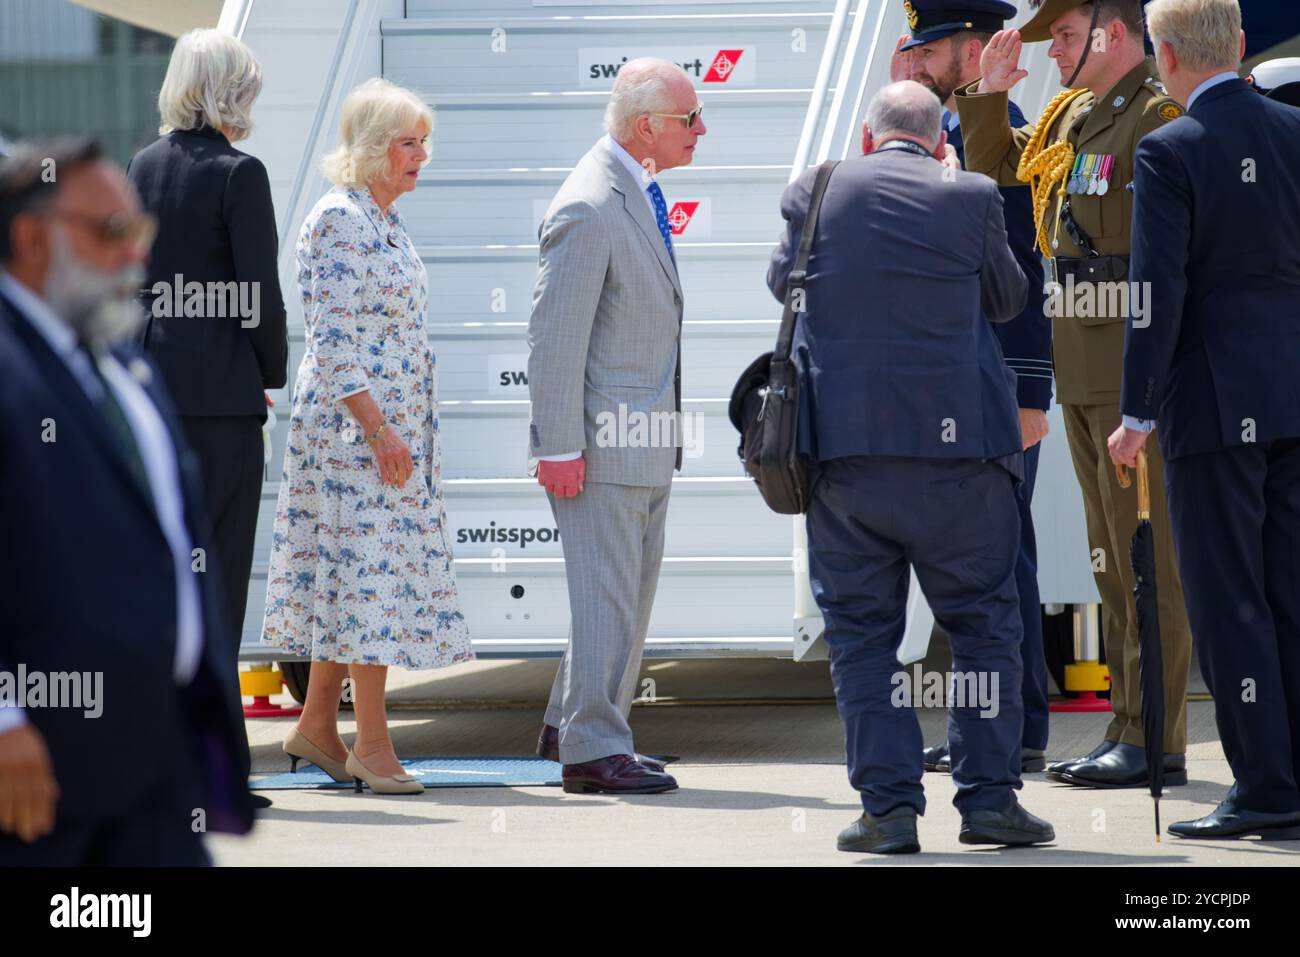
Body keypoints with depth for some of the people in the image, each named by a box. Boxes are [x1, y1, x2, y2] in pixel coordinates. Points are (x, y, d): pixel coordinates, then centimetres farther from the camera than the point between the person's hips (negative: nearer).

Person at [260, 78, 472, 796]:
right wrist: (380, 432, -21)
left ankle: (317, 726, 15)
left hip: (396, 426, 9)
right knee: (370, 565, -9)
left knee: (351, 575, 10)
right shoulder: (338, 220, -13)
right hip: (352, 417, -9)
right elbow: (333, 342, -18)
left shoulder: (386, 222, 16)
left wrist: (408, 431, 21)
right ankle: (372, 745, -8)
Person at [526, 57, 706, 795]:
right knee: (606, 593, -5)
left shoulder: (642, 191, 12)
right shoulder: (589, 209, -19)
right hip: (602, 441, -10)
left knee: (634, 592, 15)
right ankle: (592, 748, 1)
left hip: (648, 440, 10)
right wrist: (559, 448, -20)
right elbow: (555, 336, -19)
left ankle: (571, 727, 25)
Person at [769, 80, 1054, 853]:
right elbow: (1009, 299, 11)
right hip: (957, 444, -1)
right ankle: (989, 795, 7)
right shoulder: (971, 198, -3)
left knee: (861, 629, 6)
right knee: (985, 621, 10)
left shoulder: (818, 193, 1)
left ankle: (889, 805, 1)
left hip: (843, 445, 1)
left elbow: (783, 281, 17)